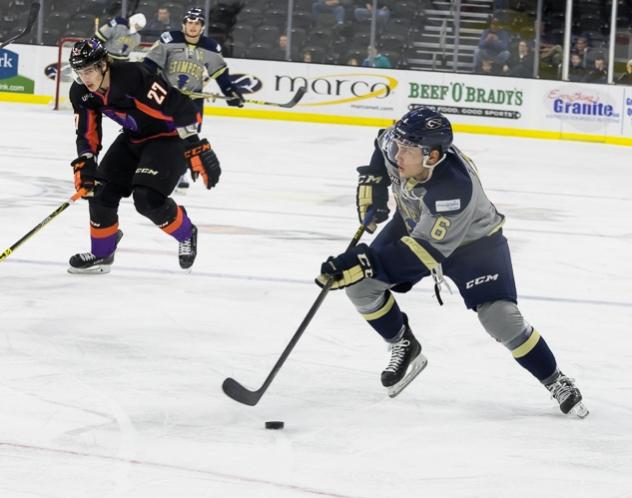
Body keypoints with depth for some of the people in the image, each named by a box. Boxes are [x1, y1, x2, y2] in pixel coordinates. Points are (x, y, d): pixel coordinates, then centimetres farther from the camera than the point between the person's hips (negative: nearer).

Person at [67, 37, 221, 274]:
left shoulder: (133, 77, -33)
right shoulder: (81, 93, -9)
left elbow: (180, 108, -32)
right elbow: (87, 135, 1)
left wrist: (196, 148, -33)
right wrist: (84, 164, -15)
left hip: (170, 137, -8)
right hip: (135, 138, 8)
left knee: (147, 198, -21)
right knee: (101, 190, -3)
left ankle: (186, 235, 7)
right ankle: (101, 254, 16)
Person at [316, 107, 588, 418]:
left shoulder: (455, 187, -44)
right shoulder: (397, 144, -26)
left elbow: (426, 250, -44)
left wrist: (364, 263, -51)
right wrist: (372, 183, -9)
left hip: (472, 240, -6)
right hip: (414, 225, 6)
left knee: (500, 318, -20)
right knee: (361, 285, -9)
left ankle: (556, 383, 2)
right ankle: (404, 347, 16)